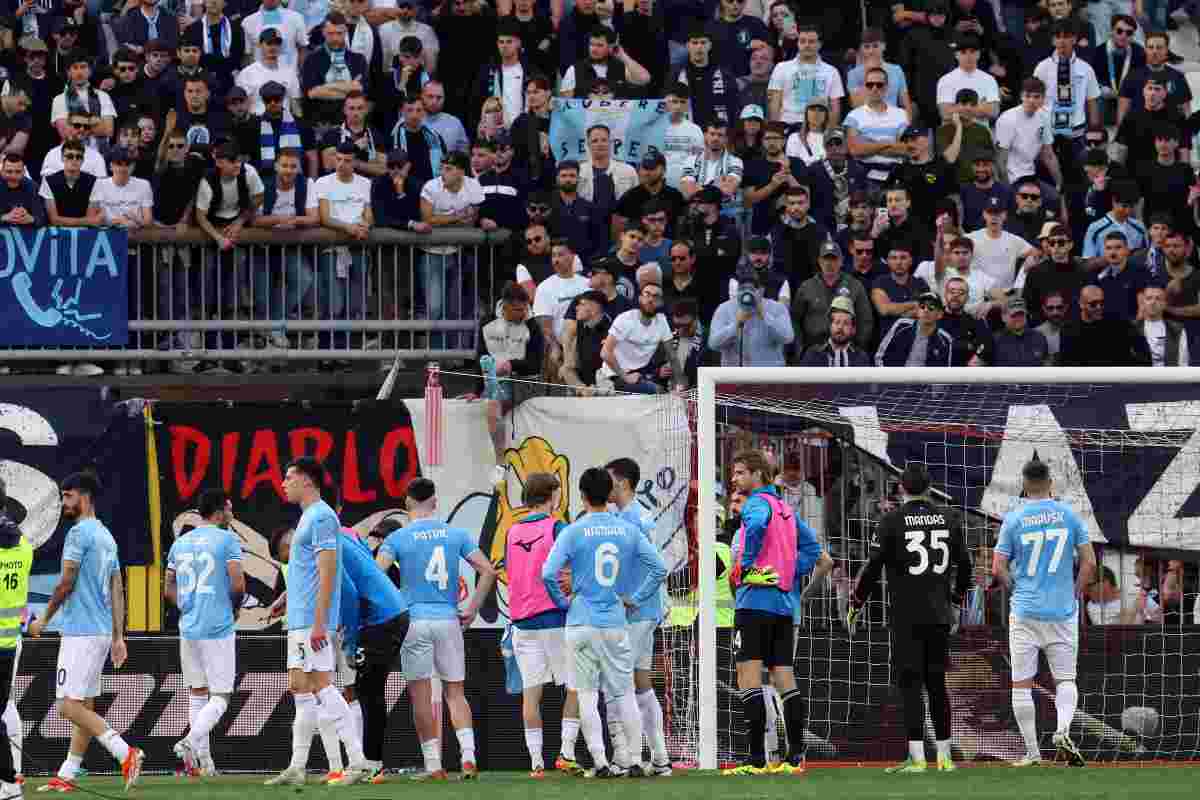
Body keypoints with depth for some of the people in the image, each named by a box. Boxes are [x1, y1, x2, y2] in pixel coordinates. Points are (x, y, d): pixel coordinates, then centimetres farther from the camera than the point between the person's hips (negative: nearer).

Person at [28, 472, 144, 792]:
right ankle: (67, 775, 12)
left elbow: (66, 583, -15)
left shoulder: (80, 533, -12)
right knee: (84, 705, 10)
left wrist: (44, 619, -2)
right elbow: (117, 591, 17)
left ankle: (125, 753, -21)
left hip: (80, 632, -10)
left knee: (70, 705, -11)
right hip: (103, 631, 10)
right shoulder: (106, 537, 17)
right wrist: (118, 637, 16)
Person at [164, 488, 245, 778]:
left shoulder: (181, 542, 12)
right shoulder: (227, 540, -6)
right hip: (218, 628, -6)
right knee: (220, 696, -1)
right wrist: (234, 609, 5)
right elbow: (238, 585, -13)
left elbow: (168, 590, 12)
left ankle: (203, 759, 11)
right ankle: (190, 742, -22)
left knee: (198, 692, 14)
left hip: (189, 628, 6)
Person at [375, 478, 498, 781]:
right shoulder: (456, 535, 4)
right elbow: (487, 571, -1)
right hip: (449, 620, 2)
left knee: (421, 695, 4)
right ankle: (468, 755, -8)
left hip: (414, 620, -2)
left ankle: (434, 766, 2)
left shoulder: (398, 538, -2)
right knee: (455, 692, 9)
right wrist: (472, 610, 6)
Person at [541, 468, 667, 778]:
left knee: (587, 695, 1)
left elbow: (548, 574, -14)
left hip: (581, 623, -3)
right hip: (616, 624, 3)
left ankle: (600, 762, -3)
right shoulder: (627, 530, 3)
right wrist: (635, 598, 9)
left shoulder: (573, 532, -6)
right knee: (625, 694, 9)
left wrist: (562, 601, 2)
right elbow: (659, 568, 1)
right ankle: (635, 761, 8)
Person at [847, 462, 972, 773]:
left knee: (910, 684, -4)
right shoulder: (949, 518, 7)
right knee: (936, 684, 12)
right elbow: (965, 565, 14)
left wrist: (855, 607, 6)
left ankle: (917, 756, -12)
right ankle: (944, 756, 15)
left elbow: (872, 569, -7)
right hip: (940, 615, 4)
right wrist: (956, 603, 29)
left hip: (906, 616, -4)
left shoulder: (892, 521, -6)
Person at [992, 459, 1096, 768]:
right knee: (1065, 678, 9)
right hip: (1063, 611, 1)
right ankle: (1063, 730, -18)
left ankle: (1032, 752, 4)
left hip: (1025, 612, -1)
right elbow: (1089, 562, 0)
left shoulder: (1014, 519, -3)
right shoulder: (1069, 515, 1)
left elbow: (998, 570, -4)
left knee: (1021, 683, 7)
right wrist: (1074, 593, 11)